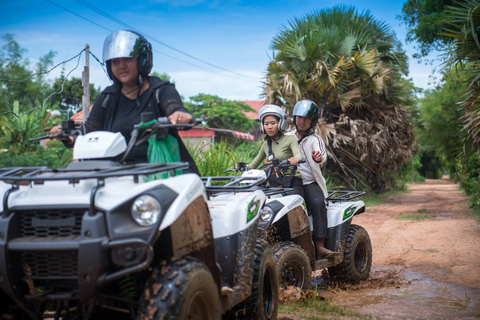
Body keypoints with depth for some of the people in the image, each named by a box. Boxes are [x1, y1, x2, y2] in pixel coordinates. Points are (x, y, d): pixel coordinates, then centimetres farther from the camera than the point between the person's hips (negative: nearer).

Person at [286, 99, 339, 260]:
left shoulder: (314, 139, 7)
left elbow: (322, 155, -13)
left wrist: (318, 157, -37)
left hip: (309, 183, -2)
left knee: (318, 203, -31)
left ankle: (320, 246, -36)